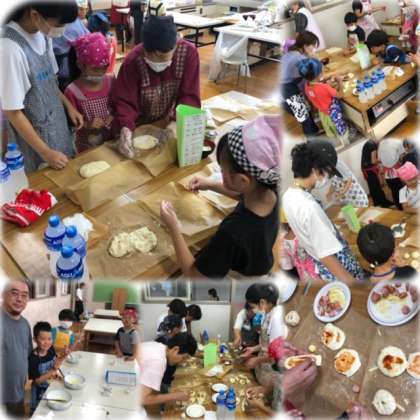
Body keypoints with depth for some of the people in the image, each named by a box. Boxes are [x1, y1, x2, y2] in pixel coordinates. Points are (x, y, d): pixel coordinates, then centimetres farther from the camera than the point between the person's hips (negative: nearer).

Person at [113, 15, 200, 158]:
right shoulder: (132, 61, -19)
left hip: (173, 124, 2)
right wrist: (126, 128, -38)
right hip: (141, 127, -1)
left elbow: (190, 96, -13)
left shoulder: (188, 52, -16)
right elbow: (125, 102, -18)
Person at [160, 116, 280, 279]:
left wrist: (173, 228, -22)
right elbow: (247, 195, 8)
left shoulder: (233, 233, -43)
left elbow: (193, 274, -26)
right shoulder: (269, 193, -21)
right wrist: (211, 185, 1)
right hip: (257, 266, 6)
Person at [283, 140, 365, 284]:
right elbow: (327, 257, -31)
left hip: (322, 267, 8)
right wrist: (354, 284, -24)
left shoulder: (289, 195, -6)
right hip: (340, 268, -8)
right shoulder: (309, 207, -34)